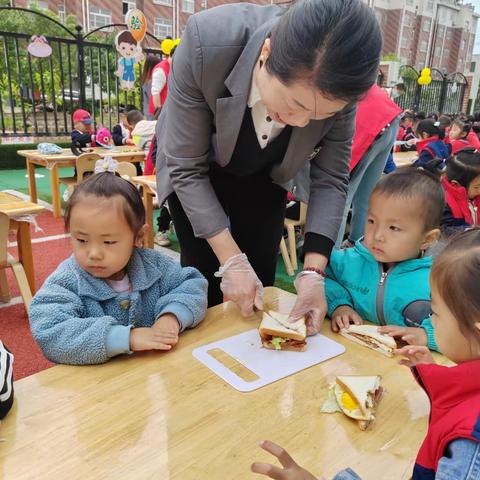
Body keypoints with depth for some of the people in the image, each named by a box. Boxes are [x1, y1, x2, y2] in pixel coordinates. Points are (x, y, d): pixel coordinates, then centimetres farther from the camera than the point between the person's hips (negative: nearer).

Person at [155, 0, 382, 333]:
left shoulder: (334, 84, -28)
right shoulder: (207, 43, -36)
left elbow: (330, 179, -17)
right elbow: (187, 168, -28)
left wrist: (313, 272, -27)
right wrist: (231, 259, -31)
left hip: (263, 176, 2)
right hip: (198, 170, -1)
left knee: (261, 278, 1)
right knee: (205, 278, -3)